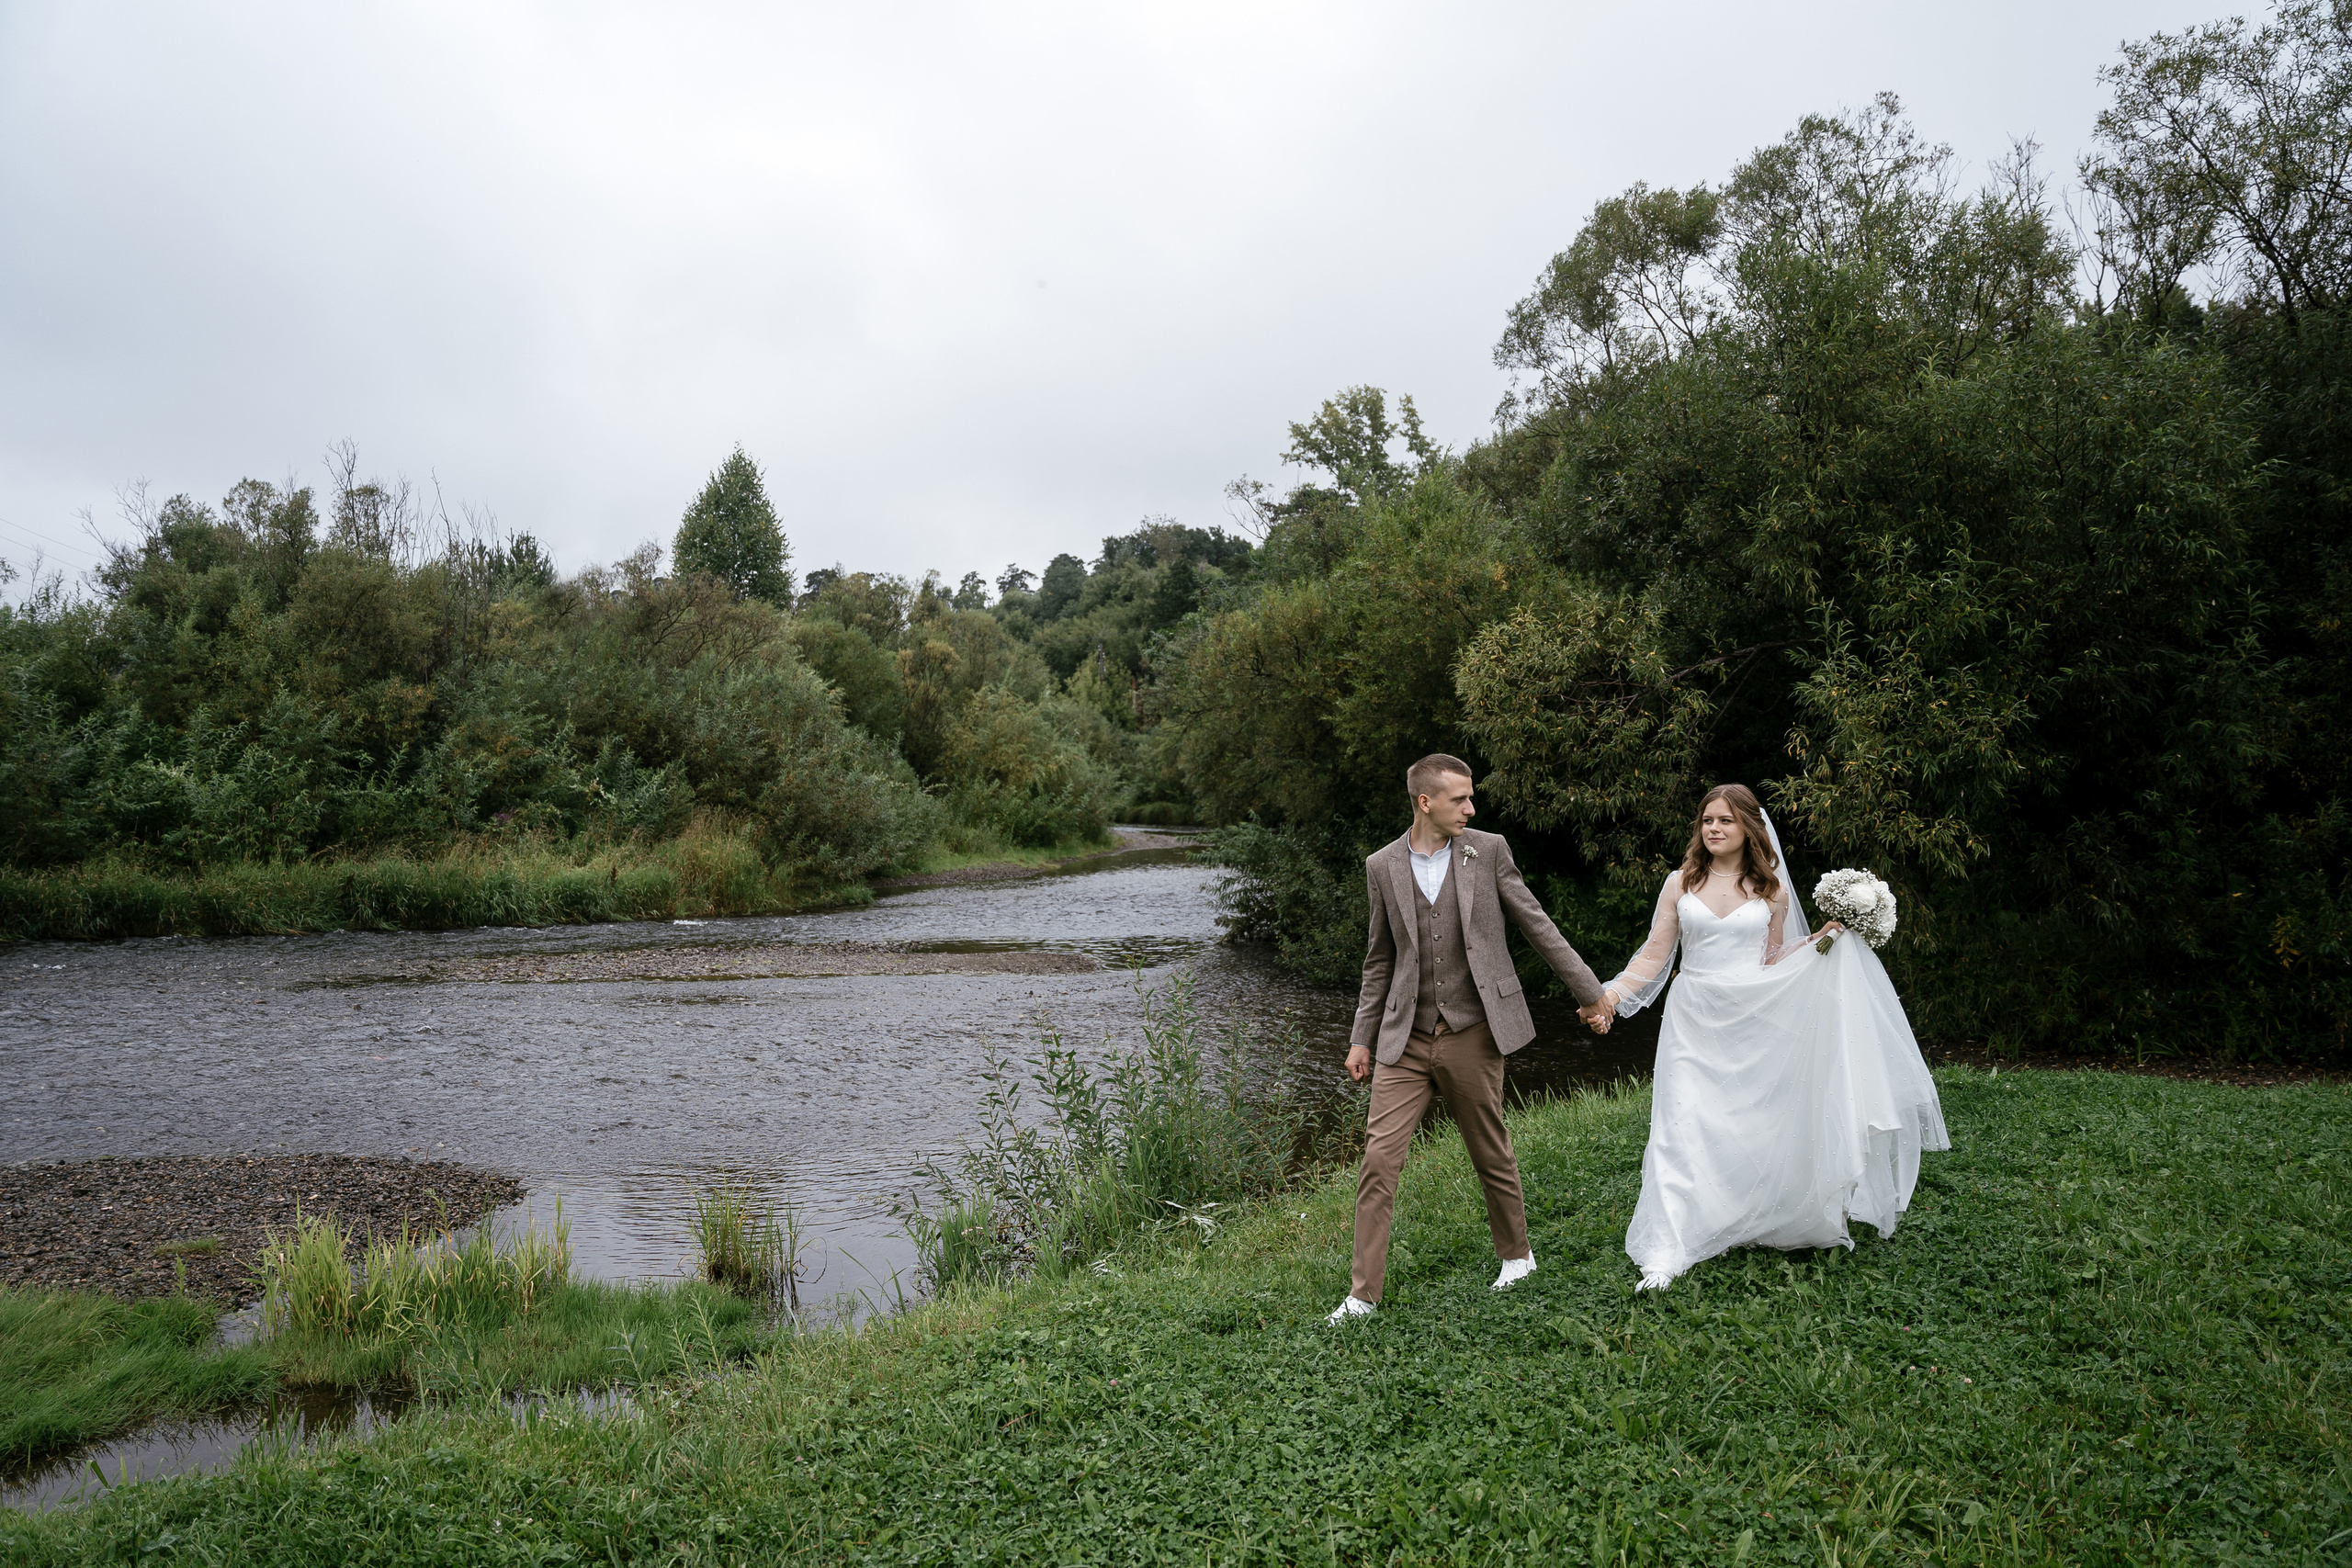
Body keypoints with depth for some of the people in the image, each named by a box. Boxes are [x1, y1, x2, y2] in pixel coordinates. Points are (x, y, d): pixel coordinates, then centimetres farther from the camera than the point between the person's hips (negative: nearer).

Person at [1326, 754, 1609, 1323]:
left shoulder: (1488, 850, -1)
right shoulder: (1382, 866, 3)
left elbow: (1537, 924, 5)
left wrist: (1589, 990, 8)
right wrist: (1362, 1038, 11)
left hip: (1472, 1035, -1)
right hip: (1405, 1039, 1)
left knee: (1492, 1154, 12)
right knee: (1378, 1158, -4)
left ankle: (1516, 1253, 36)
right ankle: (1364, 1293, 4)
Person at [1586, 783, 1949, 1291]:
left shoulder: (1771, 890, 5)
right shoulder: (1680, 884, 3)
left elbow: (1772, 961, 14)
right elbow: (1654, 956, 2)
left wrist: (1823, 938, 4)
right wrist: (1608, 996, -10)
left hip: (1753, 1022, 1)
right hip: (1695, 1024, -1)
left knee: (1758, 1128, 5)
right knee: (1683, 1133, -8)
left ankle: (1765, 1226, 29)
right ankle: (1666, 1255, -7)